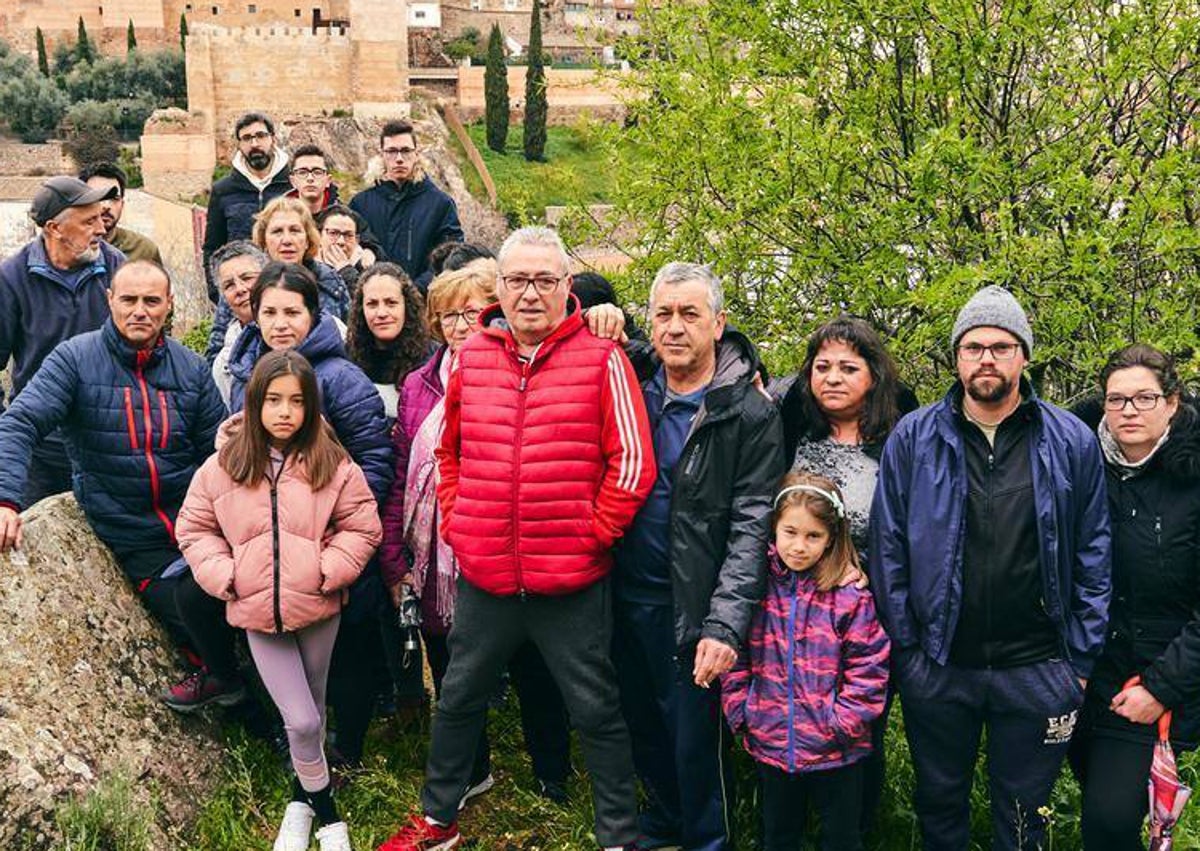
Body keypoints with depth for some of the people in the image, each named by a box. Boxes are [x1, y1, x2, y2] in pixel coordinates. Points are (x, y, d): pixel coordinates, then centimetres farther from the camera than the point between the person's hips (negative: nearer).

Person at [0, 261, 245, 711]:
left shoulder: (191, 368, 4)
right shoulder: (74, 359, -4)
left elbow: (218, 450, 5)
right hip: (134, 539, -1)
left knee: (196, 600, -23)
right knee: (184, 617, -11)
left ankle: (222, 675, 8)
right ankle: (215, 668, 23)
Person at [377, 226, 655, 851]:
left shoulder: (600, 360, -7)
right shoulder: (472, 358, 5)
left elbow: (632, 465, -9)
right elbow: (448, 452, 18)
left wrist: (591, 535, -9)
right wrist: (455, 524, 8)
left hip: (572, 582, -4)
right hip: (483, 576, 4)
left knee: (596, 711, 10)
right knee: (459, 700, 20)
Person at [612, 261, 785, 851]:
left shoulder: (750, 414, -11)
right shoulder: (635, 388, 3)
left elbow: (751, 529, -16)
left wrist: (724, 624, -25)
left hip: (691, 607, -5)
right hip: (626, 597, 5)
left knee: (696, 742, 6)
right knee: (641, 726, 20)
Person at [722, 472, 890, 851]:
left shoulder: (851, 595, -13)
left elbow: (868, 669, -11)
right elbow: (736, 655, 4)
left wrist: (840, 723, -13)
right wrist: (740, 710, -2)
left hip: (836, 750, -3)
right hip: (770, 745, 3)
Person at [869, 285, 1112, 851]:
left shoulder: (1073, 443, -2)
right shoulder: (912, 439, -3)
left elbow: (1093, 555, 2)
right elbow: (888, 548, -1)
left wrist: (1082, 659, -1)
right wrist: (903, 646, -4)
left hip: (1037, 671, 0)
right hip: (936, 668, 0)